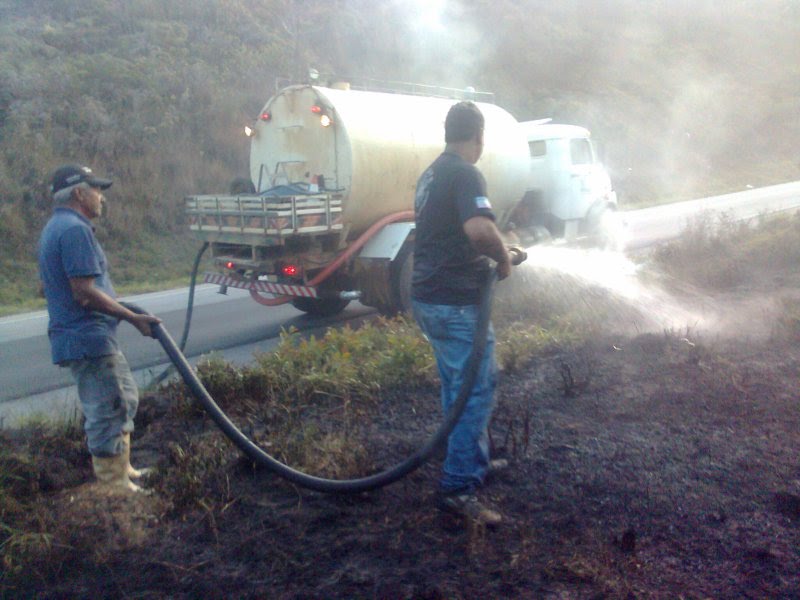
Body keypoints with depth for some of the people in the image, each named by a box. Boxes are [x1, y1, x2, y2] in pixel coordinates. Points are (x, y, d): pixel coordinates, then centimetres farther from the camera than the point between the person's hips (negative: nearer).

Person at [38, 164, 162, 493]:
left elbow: (44, 287, 24)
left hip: (88, 338, 11)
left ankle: (122, 470, 31)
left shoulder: (55, 228, 17)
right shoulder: (75, 229, -17)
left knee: (124, 400, 21)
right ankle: (114, 488, 5)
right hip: (89, 339, -11)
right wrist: (132, 317, -17)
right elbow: (85, 293, -23)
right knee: (108, 412, -4)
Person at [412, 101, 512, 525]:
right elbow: (478, 227, -33)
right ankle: (458, 487, -1)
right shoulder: (465, 173, -15)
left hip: (428, 296, 10)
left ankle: (474, 462, 34)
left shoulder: (431, 175, 15)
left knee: (457, 386, 20)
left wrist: (491, 251, 28)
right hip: (456, 302, -10)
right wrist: (503, 258, -14)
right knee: (475, 390, -3)